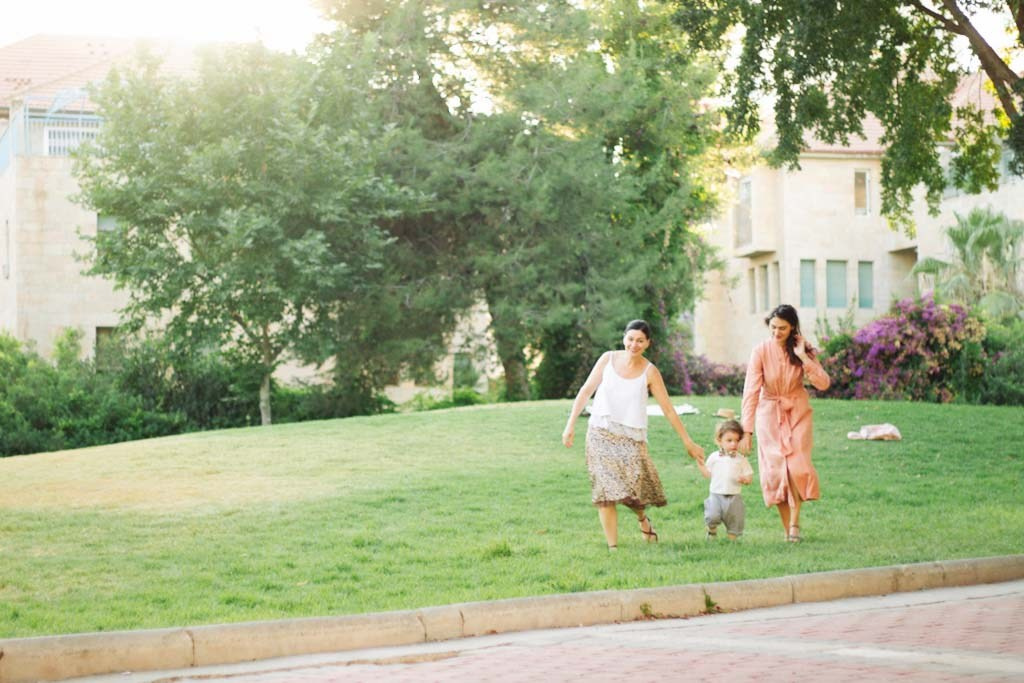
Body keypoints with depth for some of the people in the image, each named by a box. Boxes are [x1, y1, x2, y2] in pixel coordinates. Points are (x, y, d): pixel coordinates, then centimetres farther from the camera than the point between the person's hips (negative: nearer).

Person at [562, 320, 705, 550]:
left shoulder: (650, 372, -3)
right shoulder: (608, 359, 2)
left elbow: (668, 409, -1)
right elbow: (586, 391, 6)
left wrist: (688, 442, 0)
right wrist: (571, 424, -1)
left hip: (631, 437, -1)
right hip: (601, 434, 1)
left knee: (634, 486, -12)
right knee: (605, 491, -5)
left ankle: (642, 518, 23)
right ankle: (613, 547, -2)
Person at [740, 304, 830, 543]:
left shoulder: (801, 348, -8)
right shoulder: (761, 350, -14)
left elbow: (823, 383, -16)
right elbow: (751, 391, -18)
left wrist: (803, 357, -23)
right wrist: (746, 431, -23)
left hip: (797, 412, 1)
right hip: (770, 413, -1)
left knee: (797, 466, -14)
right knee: (775, 471, -3)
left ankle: (795, 522, -1)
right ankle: (787, 529, 7)